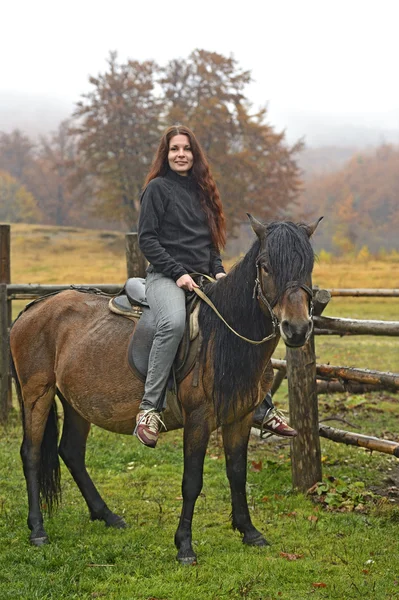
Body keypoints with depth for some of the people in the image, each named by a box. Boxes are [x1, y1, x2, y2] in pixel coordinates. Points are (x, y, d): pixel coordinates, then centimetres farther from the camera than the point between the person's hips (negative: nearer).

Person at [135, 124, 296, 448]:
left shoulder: (202, 190, 20)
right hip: (165, 277, -7)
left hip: (202, 279, 7)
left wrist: (218, 270, 4)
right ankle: (149, 409, -33)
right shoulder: (158, 188, 2)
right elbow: (147, 239, -6)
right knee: (174, 322, -37)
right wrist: (178, 273, -15)